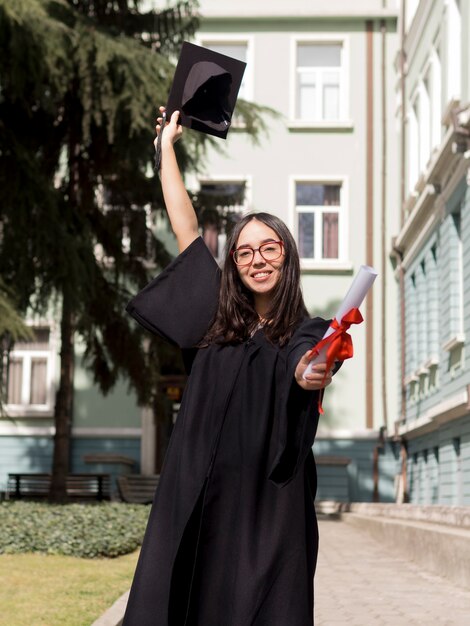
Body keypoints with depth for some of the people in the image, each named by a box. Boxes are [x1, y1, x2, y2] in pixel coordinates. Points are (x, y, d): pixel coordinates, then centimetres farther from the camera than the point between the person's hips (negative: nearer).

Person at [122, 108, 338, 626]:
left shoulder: (308, 334, 2)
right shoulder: (219, 317, 11)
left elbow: (302, 370, -22)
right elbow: (186, 229, 14)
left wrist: (310, 376, -47)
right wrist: (166, 145, 19)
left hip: (270, 504, -3)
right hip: (198, 496, 3)